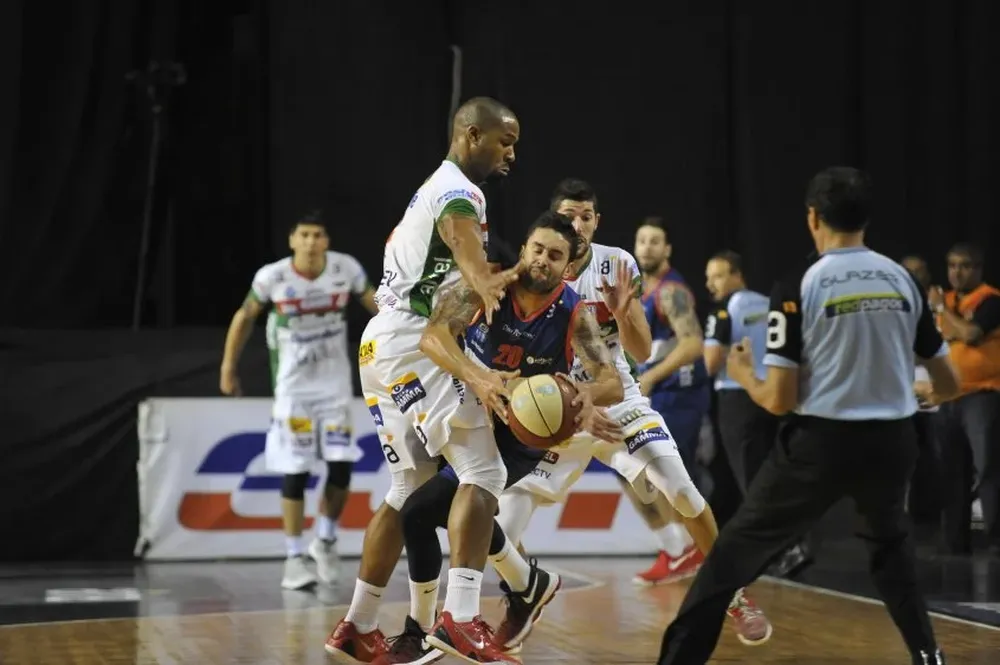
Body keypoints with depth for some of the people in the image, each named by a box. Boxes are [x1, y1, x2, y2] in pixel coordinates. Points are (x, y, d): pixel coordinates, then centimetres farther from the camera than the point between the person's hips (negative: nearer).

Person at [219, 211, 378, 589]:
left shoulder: (346, 269, -11)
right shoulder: (272, 277, -14)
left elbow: (377, 305, 3)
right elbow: (245, 317, 2)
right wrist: (228, 367, 6)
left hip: (335, 384, 2)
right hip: (293, 387, -2)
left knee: (342, 465, -5)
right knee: (295, 471, -3)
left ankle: (326, 540, 19)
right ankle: (294, 558, 7)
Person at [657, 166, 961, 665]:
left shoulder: (799, 288, -8)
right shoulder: (902, 280, 5)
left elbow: (780, 400, -10)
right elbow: (949, 384, 11)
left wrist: (743, 375, 11)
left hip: (821, 442, -4)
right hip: (891, 442, 4)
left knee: (735, 549, 7)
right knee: (889, 540, 33)